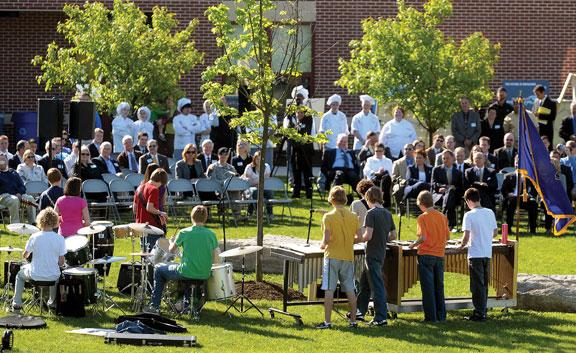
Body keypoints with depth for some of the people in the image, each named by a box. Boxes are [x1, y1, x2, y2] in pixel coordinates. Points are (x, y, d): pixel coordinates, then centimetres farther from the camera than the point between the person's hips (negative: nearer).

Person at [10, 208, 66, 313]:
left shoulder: (34, 237, -13)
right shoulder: (59, 239, -11)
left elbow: (24, 256, 0)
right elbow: (61, 262, -8)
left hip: (35, 275, -1)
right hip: (53, 276, 1)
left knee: (20, 274, 32)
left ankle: (16, 304, 30)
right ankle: (53, 302, 44)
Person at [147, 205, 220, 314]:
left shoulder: (184, 233, -9)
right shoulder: (211, 234, -3)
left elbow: (171, 250, 6)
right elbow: (216, 260, -3)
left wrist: (171, 242, 28)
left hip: (186, 273, -4)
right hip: (205, 275, 4)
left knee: (159, 270, 20)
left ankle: (154, 306, 18)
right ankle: (187, 304, 42)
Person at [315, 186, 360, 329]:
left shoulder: (328, 217, -10)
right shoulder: (353, 217, 3)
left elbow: (327, 238, -16)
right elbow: (359, 236, 3)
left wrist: (323, 245, 4)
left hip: (332, 257, -4)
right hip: (348, 257, 4)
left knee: (329, 290, -1)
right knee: (350, 290, 9)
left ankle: (327, 321, -3)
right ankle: (353, 320, 11)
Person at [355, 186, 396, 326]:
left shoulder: (371, 213, -15)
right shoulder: (387, 214, 8)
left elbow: (368, 236, -22)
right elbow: (393, 235, 10)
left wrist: (357, 239, -4)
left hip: (372, 255, -8)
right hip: (381, 254, 8)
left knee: (377, 286, -5)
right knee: (364, 283, 20)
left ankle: (381, 318, -4)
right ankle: (360, 311, 28)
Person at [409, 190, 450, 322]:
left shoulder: (423, 218, -11)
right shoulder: (442, 217, 6)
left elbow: (423, 237, -19)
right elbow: (448, 237, 8)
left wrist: (414, 245, -2)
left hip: (426, 255, -5)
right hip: (440, 255, 5)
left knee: (428, 288, -1)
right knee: (439, 287, 13)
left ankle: (431, 316, -1)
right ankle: (441, 315, 15)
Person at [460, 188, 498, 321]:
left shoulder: (469, 215, -12)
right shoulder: (490, 213, 5)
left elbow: (466, 236, -16)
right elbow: (495, 232, 11)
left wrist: (462, 246, 2)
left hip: (475, 255, -6)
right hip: (487, 254, 6)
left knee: (477, 286, -1)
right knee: (484, 284, 14)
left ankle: (479, 313, 0)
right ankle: (483, 311, 20)